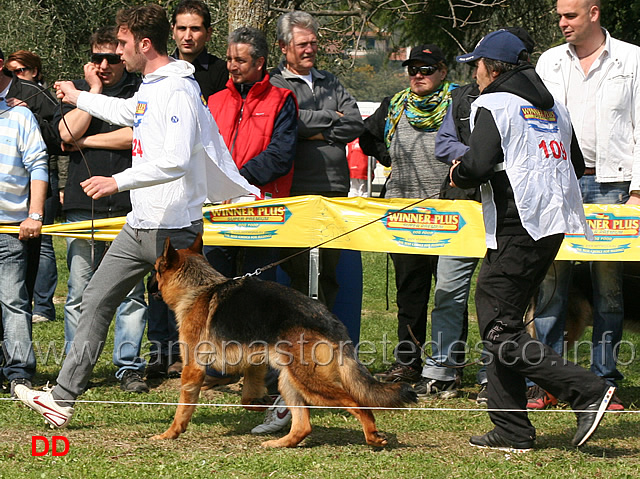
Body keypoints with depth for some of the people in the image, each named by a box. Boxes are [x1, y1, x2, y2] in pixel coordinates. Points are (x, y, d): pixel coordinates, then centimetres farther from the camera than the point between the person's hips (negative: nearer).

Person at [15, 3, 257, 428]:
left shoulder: (179, 90, -19)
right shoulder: (151, 88, 12)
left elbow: (176, 160, -30)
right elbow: (126, 111, 37)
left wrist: (119, 181, -32)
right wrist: (78, 98, 50)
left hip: (173, 229, -10)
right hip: (141, 225, 10)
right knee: (97, 299, 6)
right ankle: (63, 399, 7)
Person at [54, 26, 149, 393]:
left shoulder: (141, 90, 6)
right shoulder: (77, 89, 13)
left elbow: (139, 135, -9)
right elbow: (68, 132, -3)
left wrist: (86, 141, -2)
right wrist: (95, 89, -2)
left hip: (128, 206, -2)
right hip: (83, 205, 2)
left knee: (131, 291, -1)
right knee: (79, 293, 1)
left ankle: (130, 366, 5)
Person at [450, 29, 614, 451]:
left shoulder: (493, 106, -7)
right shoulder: (554, 108, 18)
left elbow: (478, 166, -19)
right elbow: (576, 164, 21)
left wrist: (459, 173, 2)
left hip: (518, 228, -9)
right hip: (556, 223, 9)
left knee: (499, 330, -9)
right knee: (504, 321, 14)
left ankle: (587, 390, -18)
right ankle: (511, 430, 11)